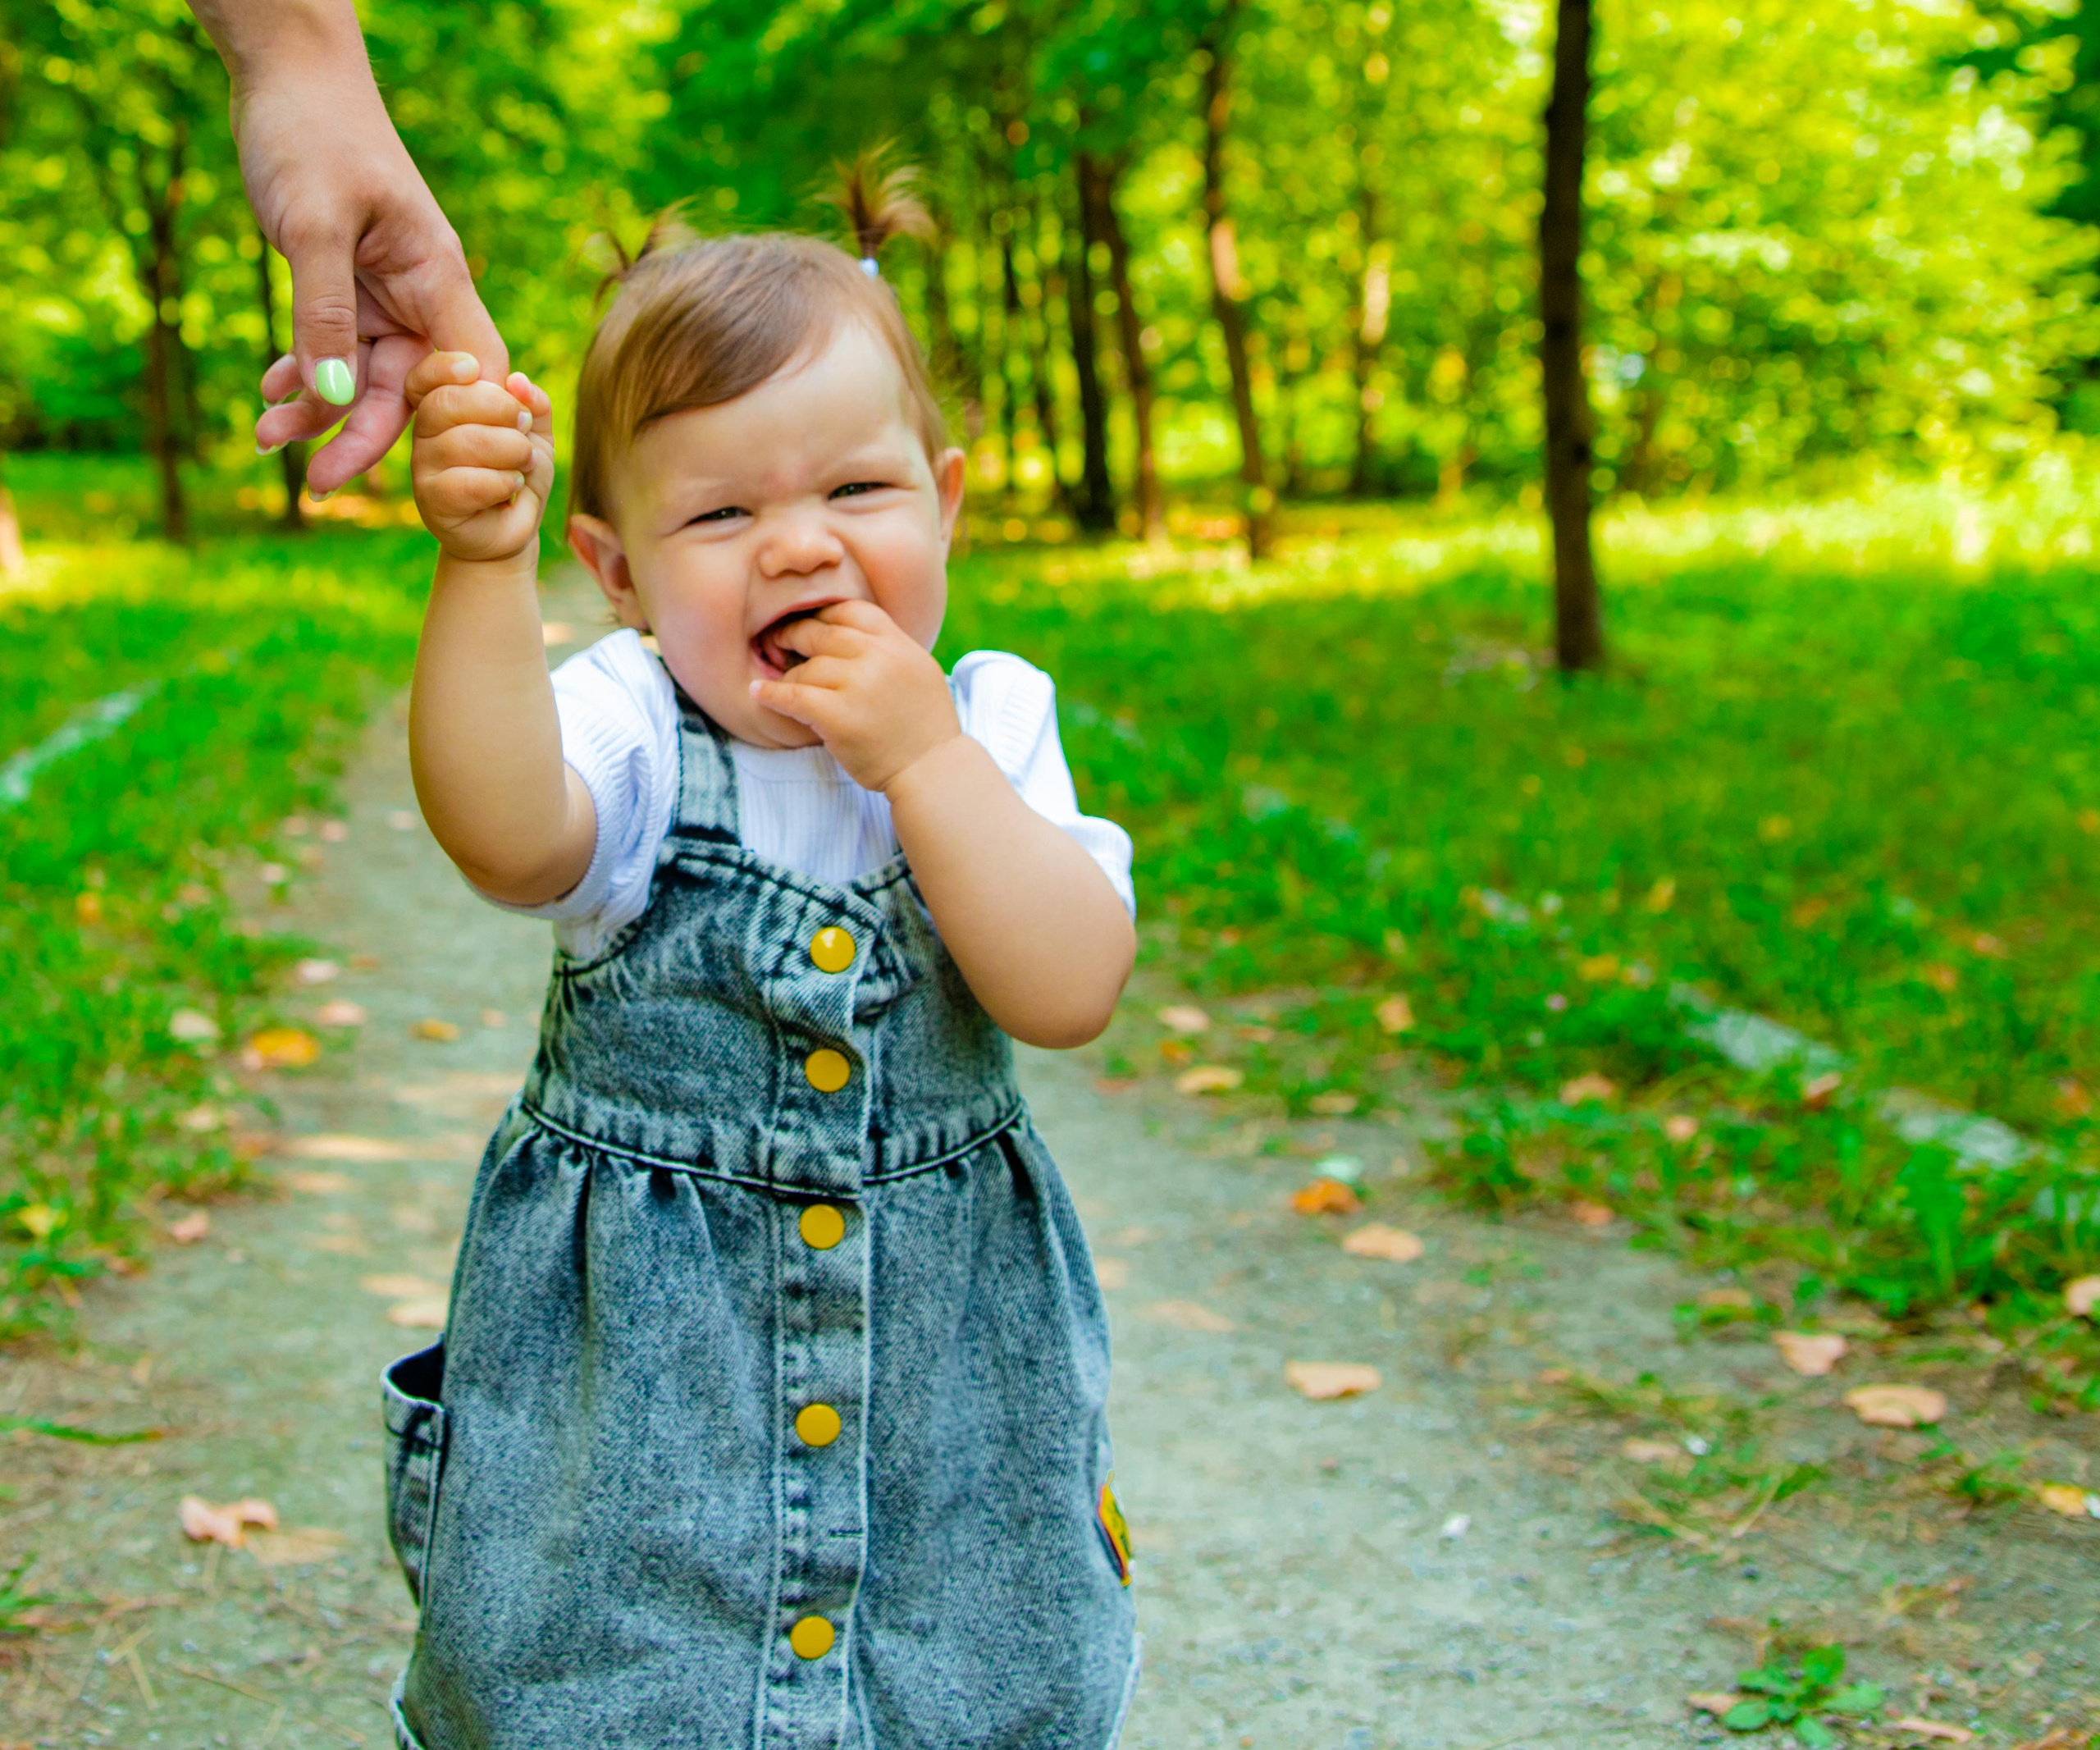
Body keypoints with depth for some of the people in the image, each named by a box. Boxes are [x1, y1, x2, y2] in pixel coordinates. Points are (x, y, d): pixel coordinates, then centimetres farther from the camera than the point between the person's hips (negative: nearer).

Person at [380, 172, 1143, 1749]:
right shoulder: (634, 729, -11)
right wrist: (484, 563, -47)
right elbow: (506, 837, -35)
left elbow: (1072, 992, -16)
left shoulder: (991, 728, -3)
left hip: (944, 1370, 2)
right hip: (634, 1369, -2)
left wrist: (920, 757, -21)